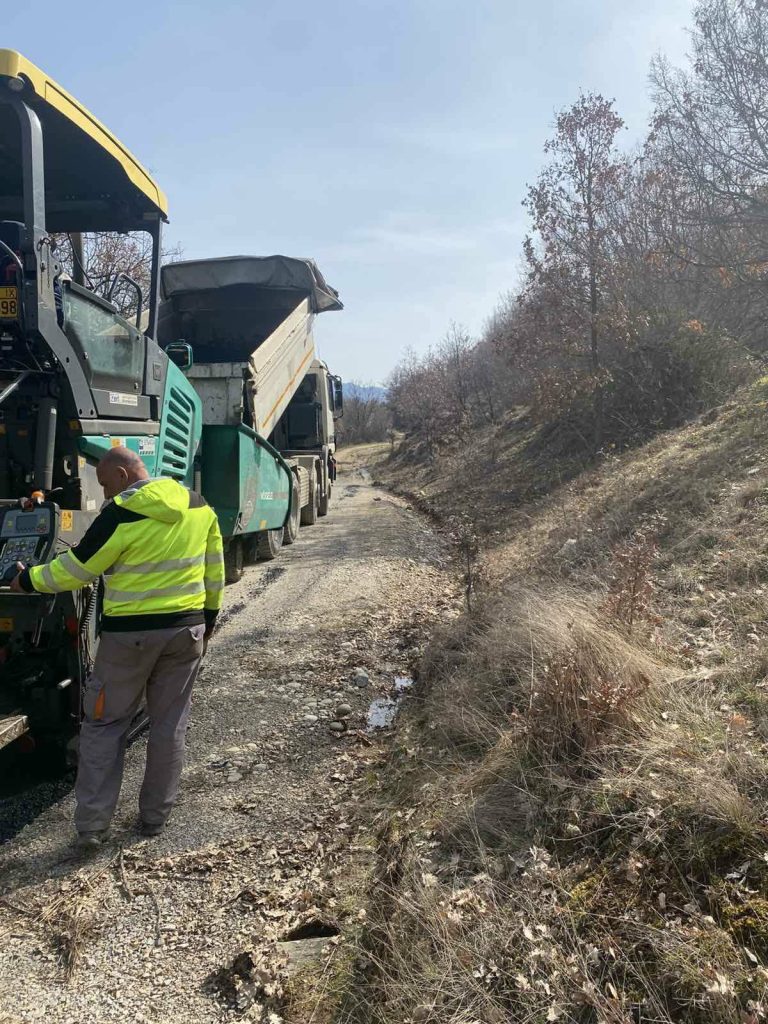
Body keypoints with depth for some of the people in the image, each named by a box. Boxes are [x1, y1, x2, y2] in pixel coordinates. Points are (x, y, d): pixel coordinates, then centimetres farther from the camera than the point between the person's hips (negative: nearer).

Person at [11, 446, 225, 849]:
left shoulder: (121, 515, -15)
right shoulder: (199, 506, 2)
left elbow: (75, 569, -7)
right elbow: (214, 572, 8)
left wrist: (26, 581, 9)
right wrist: (206, 623, 19)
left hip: (130, 634, -5)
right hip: (187, 629, 5)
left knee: (104, 725, 10)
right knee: (169, 726, 14)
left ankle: (90, 826, 13)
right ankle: (155, 817, 24)